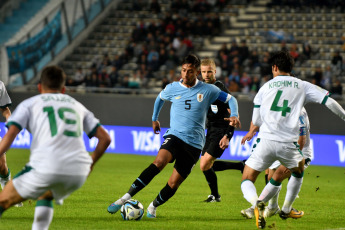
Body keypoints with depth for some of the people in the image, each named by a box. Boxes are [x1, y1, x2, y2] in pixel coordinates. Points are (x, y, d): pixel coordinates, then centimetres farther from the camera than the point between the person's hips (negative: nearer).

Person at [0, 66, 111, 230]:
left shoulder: (29, 104, 18)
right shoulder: (77, 106, 28)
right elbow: (105, 138, 23)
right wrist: (91, 163, 35)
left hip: (44, 169, -4)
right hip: (78, 173, 4)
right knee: (45, 196, 33)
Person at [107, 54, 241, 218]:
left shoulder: (207, 90, 2)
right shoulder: (173, 88, 7)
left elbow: (230, 99, 11)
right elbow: (160, 98, 29)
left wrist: (234, 115, -7)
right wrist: (154, 119, 35)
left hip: (194, 143, 1)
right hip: (174, 135, -1)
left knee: (173, 184, -4)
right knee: (159, 162, -31)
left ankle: (153, 207, 24)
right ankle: (125, 198, -34)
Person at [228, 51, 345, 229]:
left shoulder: (266, 87, 12)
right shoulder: (302, 86, 10)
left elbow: (256, 121, 14)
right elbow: (329, 101, 6)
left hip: (266, 141, -1)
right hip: (288, 144, 1)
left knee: (247, 181, 8)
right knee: (298, 171, 33)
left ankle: (257, 203, -25)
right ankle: (286, 210, 39)